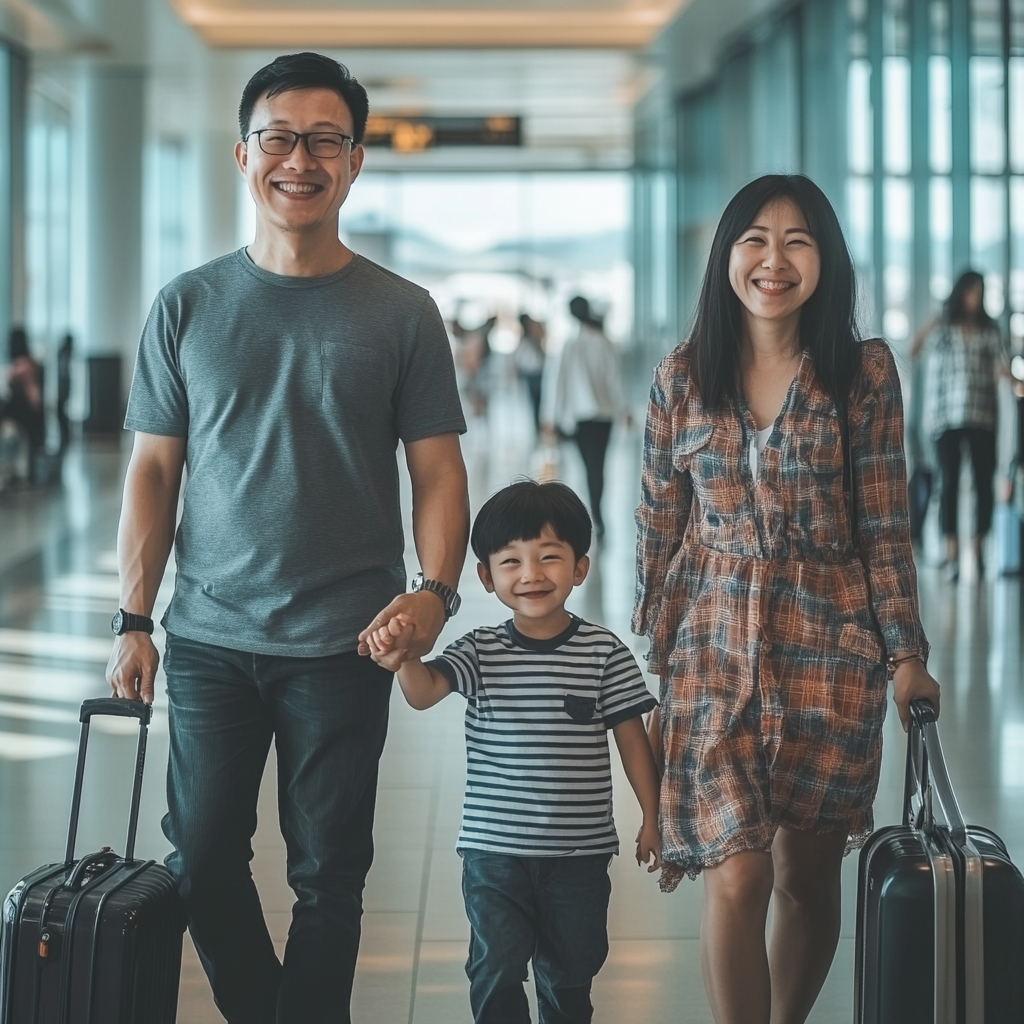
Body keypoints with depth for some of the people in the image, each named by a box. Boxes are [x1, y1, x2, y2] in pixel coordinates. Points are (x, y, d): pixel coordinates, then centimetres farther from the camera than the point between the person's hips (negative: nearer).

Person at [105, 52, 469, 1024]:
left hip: (345, 644, -2)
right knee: (202, 861, 9)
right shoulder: (187, 306, 4)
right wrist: (133, 621, -1)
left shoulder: (401, 313, 1)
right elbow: (153, 471, 5)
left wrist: (435, 590, -17)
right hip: (210, 638, 2)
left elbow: (438, 471, 1)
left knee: (327, 876, 5)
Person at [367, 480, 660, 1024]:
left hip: (579, 850, 0)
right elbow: (423, 692, -18)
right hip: (494, 849, 0)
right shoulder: (479, 651, -2)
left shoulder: (603, 651, -4)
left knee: (570, 972, 14)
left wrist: (652, 818, 3)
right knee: (496, 970, 2)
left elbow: (631, 739, 2)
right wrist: (404, 655, -40)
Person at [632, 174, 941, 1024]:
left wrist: (905, 656, -4)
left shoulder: (863, 373, -2)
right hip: (714, 647, 0)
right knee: (736, 879, -8)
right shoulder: (682, 378, 3)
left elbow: (885, 528, -1)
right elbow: (659, 528, 7)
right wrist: (652, 654, 6)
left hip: (830, 649, 0)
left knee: (808, 876, 10)